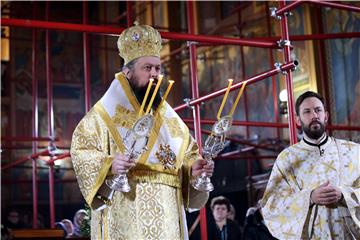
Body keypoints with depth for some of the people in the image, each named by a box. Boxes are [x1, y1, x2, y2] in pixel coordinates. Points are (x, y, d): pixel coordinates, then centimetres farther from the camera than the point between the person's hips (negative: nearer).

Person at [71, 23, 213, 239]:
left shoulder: (170, 118, 20)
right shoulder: (106, 112, 3)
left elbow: (188, 154, 22)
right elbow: (81, 150, -4)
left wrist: (193, 169, -1)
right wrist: (109, 165, -23)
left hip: (166, 216, 5)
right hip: (125, 216, -5)